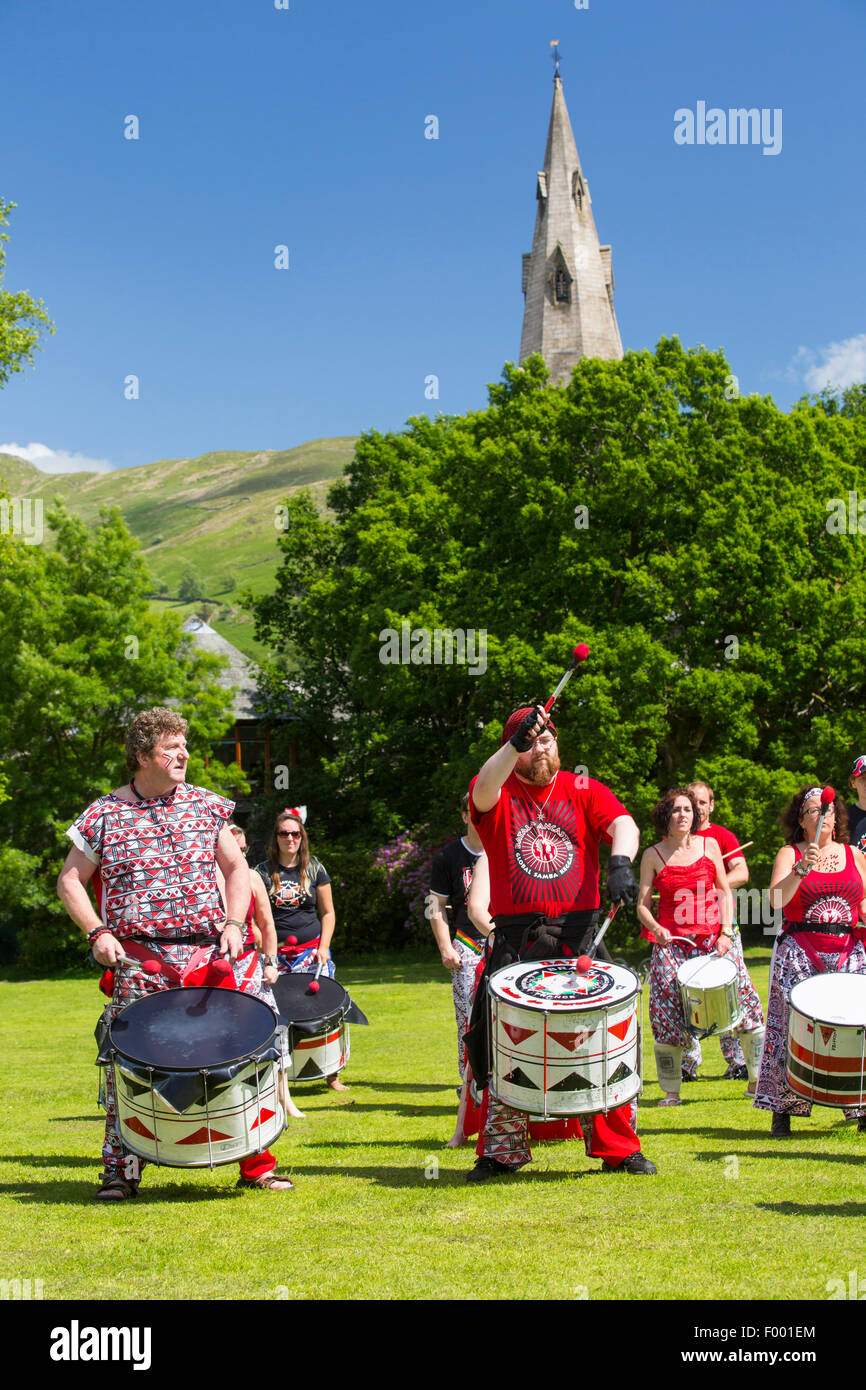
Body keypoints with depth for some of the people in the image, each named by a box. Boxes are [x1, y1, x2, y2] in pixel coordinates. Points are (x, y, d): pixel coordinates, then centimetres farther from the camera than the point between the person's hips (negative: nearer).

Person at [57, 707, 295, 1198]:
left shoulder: (207, 806, 10)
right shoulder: (104, 815, 3)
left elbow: (237, 869, 14)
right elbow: (70, 881, 9)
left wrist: (233, 924, -1)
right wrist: (97, 932, -5)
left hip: (210, 950, 2)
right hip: (139, 960, -2)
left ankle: (256, 1162, 9)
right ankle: (122, 1167, 15)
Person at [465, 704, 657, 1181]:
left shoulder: (583, 790, 10)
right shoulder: (498, 793, 6)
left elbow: (623, 824, -6)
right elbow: (483, 792, -19)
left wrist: (620, 862, -27)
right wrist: (514, 745, -34)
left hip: (578, 933, 1)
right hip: (515, 940, -1)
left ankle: (618, 1148, 14)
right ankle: (501, 1151, 16)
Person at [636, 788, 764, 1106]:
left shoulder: (709, 845, 5)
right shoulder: (653, 856, 1)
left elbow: (725, 892, 8)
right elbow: (642, 905, 1)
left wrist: (726, 932, -3)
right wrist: (655, 928, -18)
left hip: (713, 937, 1)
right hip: (672, 942, -1)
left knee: (744, 997, -4)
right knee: (667, 1011, -6)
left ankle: (759, 1079, 13)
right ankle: (671, 1091, 9)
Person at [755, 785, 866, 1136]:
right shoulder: (789, 854, 3)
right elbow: (776, 898, -12)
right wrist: (802, 869, -25)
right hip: (799, 954, -2)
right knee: (792, 1026, -5)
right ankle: (783, 1109, 4)